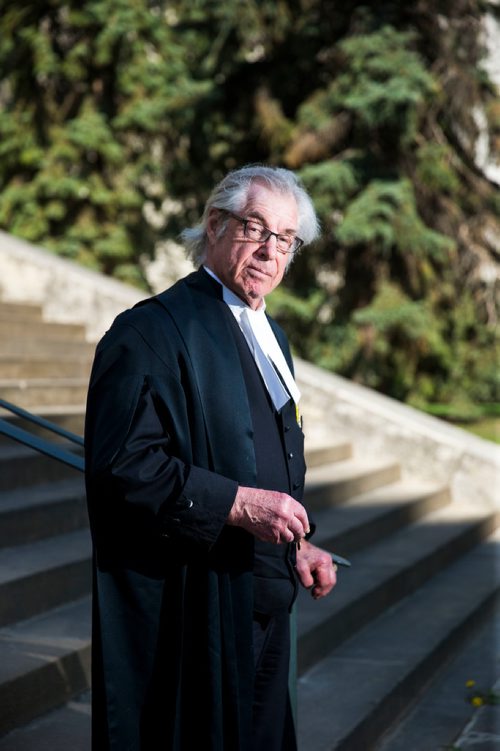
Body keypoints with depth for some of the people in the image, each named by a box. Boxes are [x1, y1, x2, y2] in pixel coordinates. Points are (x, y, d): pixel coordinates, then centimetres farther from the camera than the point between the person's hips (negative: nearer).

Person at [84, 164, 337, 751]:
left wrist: (295, 544, 10)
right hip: (189, 606, -8)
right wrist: (236, 504, -24)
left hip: (262, 606, 9)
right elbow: (122, 466, -22)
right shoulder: (152, 332, -13)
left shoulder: (269, 338, 16)